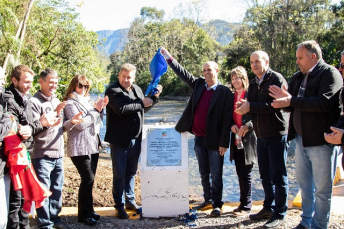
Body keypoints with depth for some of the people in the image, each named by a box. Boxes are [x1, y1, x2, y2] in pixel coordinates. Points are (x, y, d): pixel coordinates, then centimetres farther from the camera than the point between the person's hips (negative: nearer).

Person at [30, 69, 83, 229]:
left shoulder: (57, 101, 15)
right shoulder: (35, 102, -9)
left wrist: (71, 122, 1)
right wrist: (54, 114, -22)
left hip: (58, 154, 7)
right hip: (42, 155, -7)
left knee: (57, 189, 14)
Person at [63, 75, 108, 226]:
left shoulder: (87, 101, 15)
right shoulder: (70, 103, -8)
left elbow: (97, 122, 18)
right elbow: (80, 124, -18)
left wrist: (100, 108, 2)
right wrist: (95, 110, -12)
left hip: (93, 145, 8)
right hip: (80, 147, -8)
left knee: (90, 179, 12)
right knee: (88, 179, -9)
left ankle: (89, 210, 22)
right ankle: (83, 214, 2)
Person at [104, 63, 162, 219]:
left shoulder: (136, 89, 12)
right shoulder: (112, 91, -10)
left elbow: (143, 109, 22)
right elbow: (121, 109, -26)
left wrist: (154, 97, 7)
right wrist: (142, 103, -19)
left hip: (135, 139, 6)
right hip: (120, 140, -6)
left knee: (131, 172, 17)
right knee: (119, 174, 4)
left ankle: (130, 201, 30)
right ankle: (120, 206, 15)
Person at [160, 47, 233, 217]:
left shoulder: (225, 92, -8)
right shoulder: (198, 85, 7)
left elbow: (227, 119, -11)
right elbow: (182, 73, 12)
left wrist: (223, 143, -14)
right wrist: (168, 57, 5)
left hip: (214, 140, -5)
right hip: (199, 138, 6)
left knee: (216, 175, 3)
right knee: (204, 173, 16)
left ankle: (217, 204, 14)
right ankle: (208, 199, 30)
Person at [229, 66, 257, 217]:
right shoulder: (232, 96, 13)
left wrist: (246, 126, -22)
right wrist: (232, 125, -3)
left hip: (248, 139, -7)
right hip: (236, 139, 7)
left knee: (246, 174, -2)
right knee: (240, 173, 13)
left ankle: (246, 206, 8)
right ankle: (243, 203, 25)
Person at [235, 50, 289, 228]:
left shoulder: (276, 79, -10)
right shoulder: (253, 84, 14)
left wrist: (251, 106, -21)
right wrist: (244, 106, -7)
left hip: (276, 134, -7)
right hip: (261, 135, 8)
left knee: (278, 176, -1)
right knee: (265, 175, 14)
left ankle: (280, 213, 8)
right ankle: (268, 208, 25)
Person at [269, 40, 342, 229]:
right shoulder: (298, 77, 13)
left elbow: (324, 102, -25)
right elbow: (293, 105, 13)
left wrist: (291, 101, -25)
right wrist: (284, 99, -10)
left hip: (321, 140, -8)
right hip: (301, 139, 8)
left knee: (322, 188, 3)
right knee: (304, 184, 18)